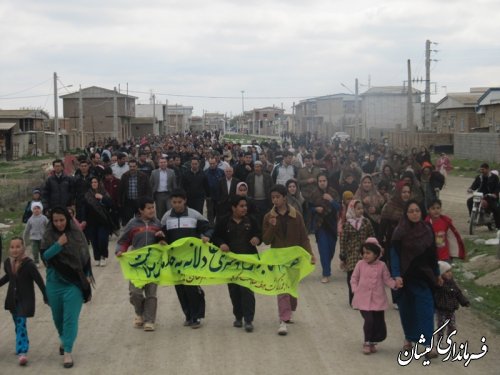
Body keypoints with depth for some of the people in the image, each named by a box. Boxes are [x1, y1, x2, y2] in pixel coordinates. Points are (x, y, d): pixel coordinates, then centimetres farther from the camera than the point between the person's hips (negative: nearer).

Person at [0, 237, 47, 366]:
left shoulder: (29, 264, -21)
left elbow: (39, 281, -15)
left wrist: (46, 297, -12)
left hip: (26, 299, -6)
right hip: (13, 298, 6)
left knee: (21, 324, -14)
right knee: (17, 324, 15)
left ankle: (22, 352, -15)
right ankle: (22, 347, 31)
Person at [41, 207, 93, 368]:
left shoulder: (77, 234, -3)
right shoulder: (48, 236, -1)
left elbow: (85, 256, 3)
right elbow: (44, 256, -12)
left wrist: (87, 275, 1)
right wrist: (58, 244, -23)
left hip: (74, 283, -2)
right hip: (54, 283, 2)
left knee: (71, 317, -7)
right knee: (57, 316, 16)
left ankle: (67, 352, -3)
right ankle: (64, 340, 43)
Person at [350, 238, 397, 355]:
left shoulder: (381, 266, -2)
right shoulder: (360, 264, -2)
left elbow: (387, 279, 4)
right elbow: (354, 278, 8)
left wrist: (395, 284, -13)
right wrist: (355, 290, -3)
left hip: (378, 300, 2)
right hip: (363, 300, -1)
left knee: (379, 322, 7)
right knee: (369, 320, -14)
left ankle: (373, 342, 32)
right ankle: (367, 343, 7)